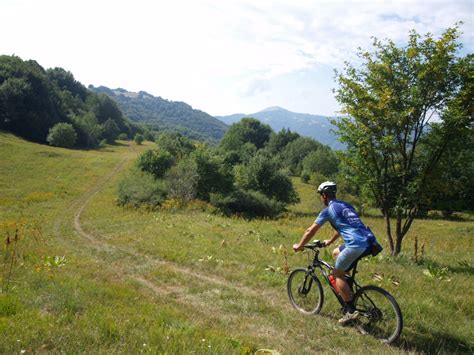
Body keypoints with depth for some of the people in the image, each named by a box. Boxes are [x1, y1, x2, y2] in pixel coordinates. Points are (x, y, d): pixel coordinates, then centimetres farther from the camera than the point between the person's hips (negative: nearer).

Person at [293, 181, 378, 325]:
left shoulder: (328, 210, 1)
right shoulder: (345, 205, 24)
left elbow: (310, 231, 7)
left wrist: (299, 246, 21)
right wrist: (330, 241, 53)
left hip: (356, 244, -8)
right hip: (369, 242, 8)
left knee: (337, 274, 8)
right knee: (336, 253, 29)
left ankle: (351, 311, 5)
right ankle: (348, 293, 31)